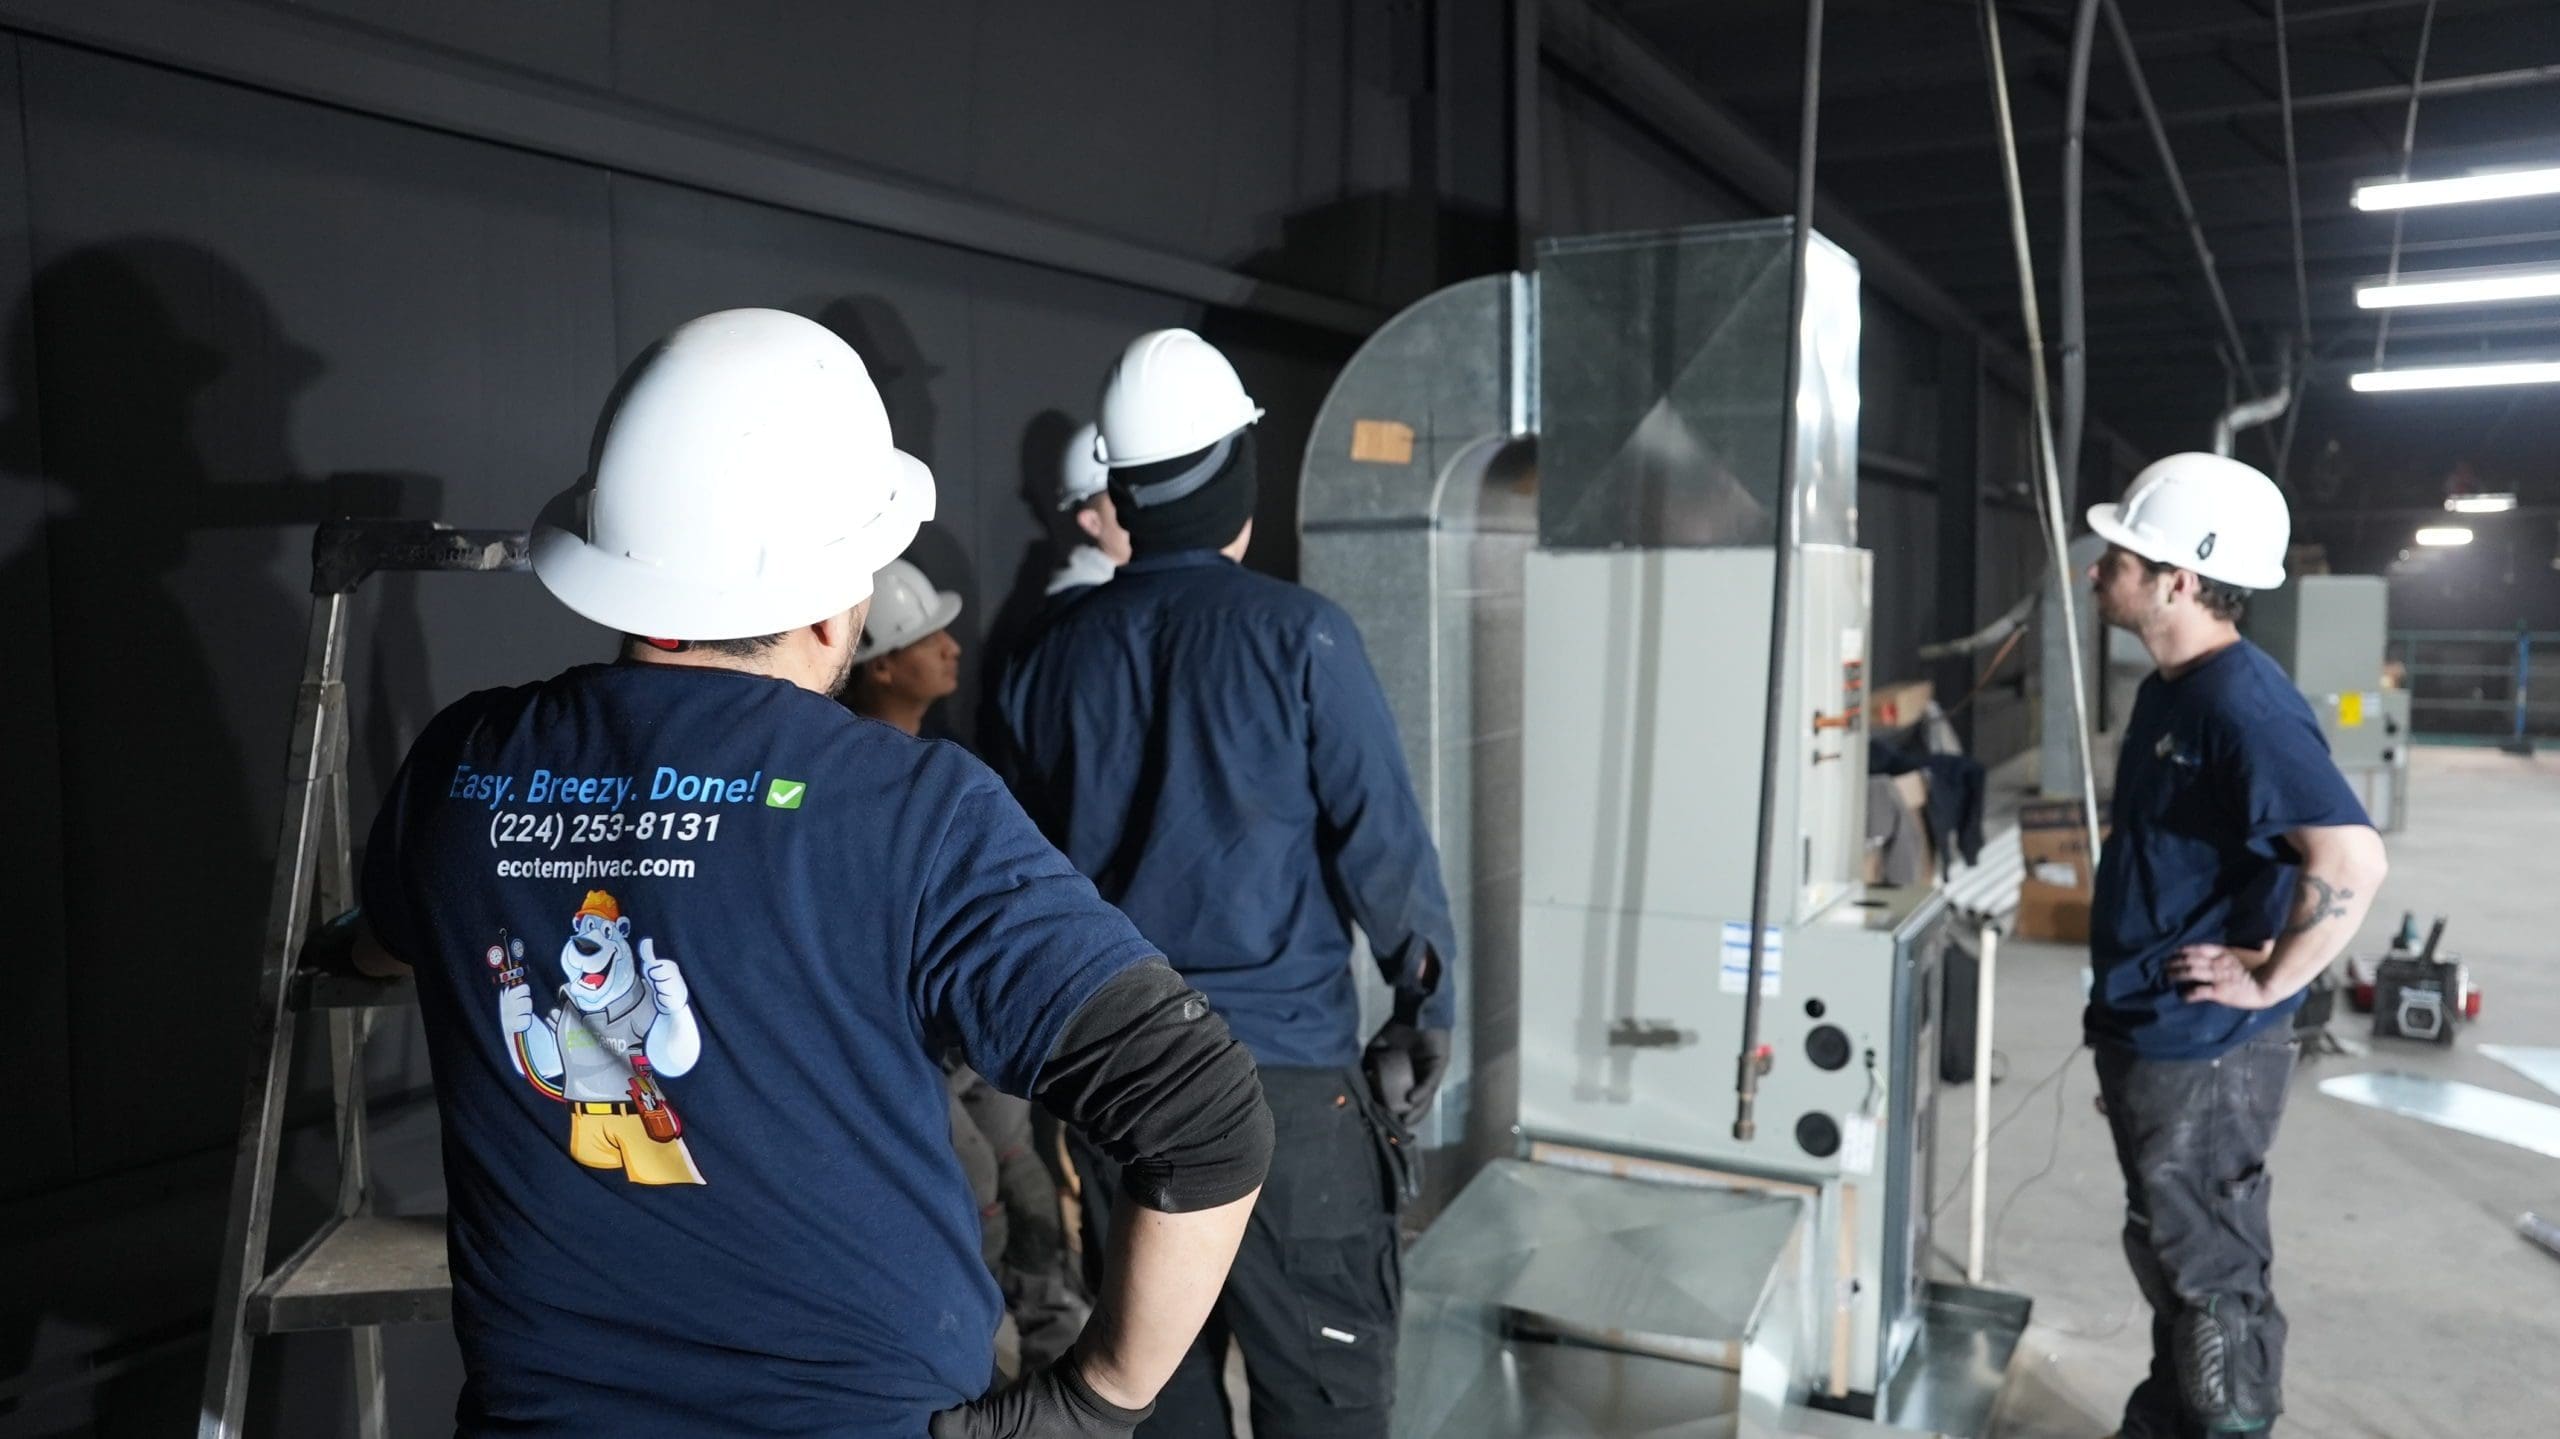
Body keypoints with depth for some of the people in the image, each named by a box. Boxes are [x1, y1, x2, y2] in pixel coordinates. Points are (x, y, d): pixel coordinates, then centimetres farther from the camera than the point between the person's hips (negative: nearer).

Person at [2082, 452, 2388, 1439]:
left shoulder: (2242, 703, -23)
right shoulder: (2171, 688, 7)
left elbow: (2352, 857, -32)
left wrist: (2269, 981, -22)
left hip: (2203, 1049, -9)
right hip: (2150, 1031, 10)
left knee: (2208, 1269, 7)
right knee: (2174, 1254, 22)